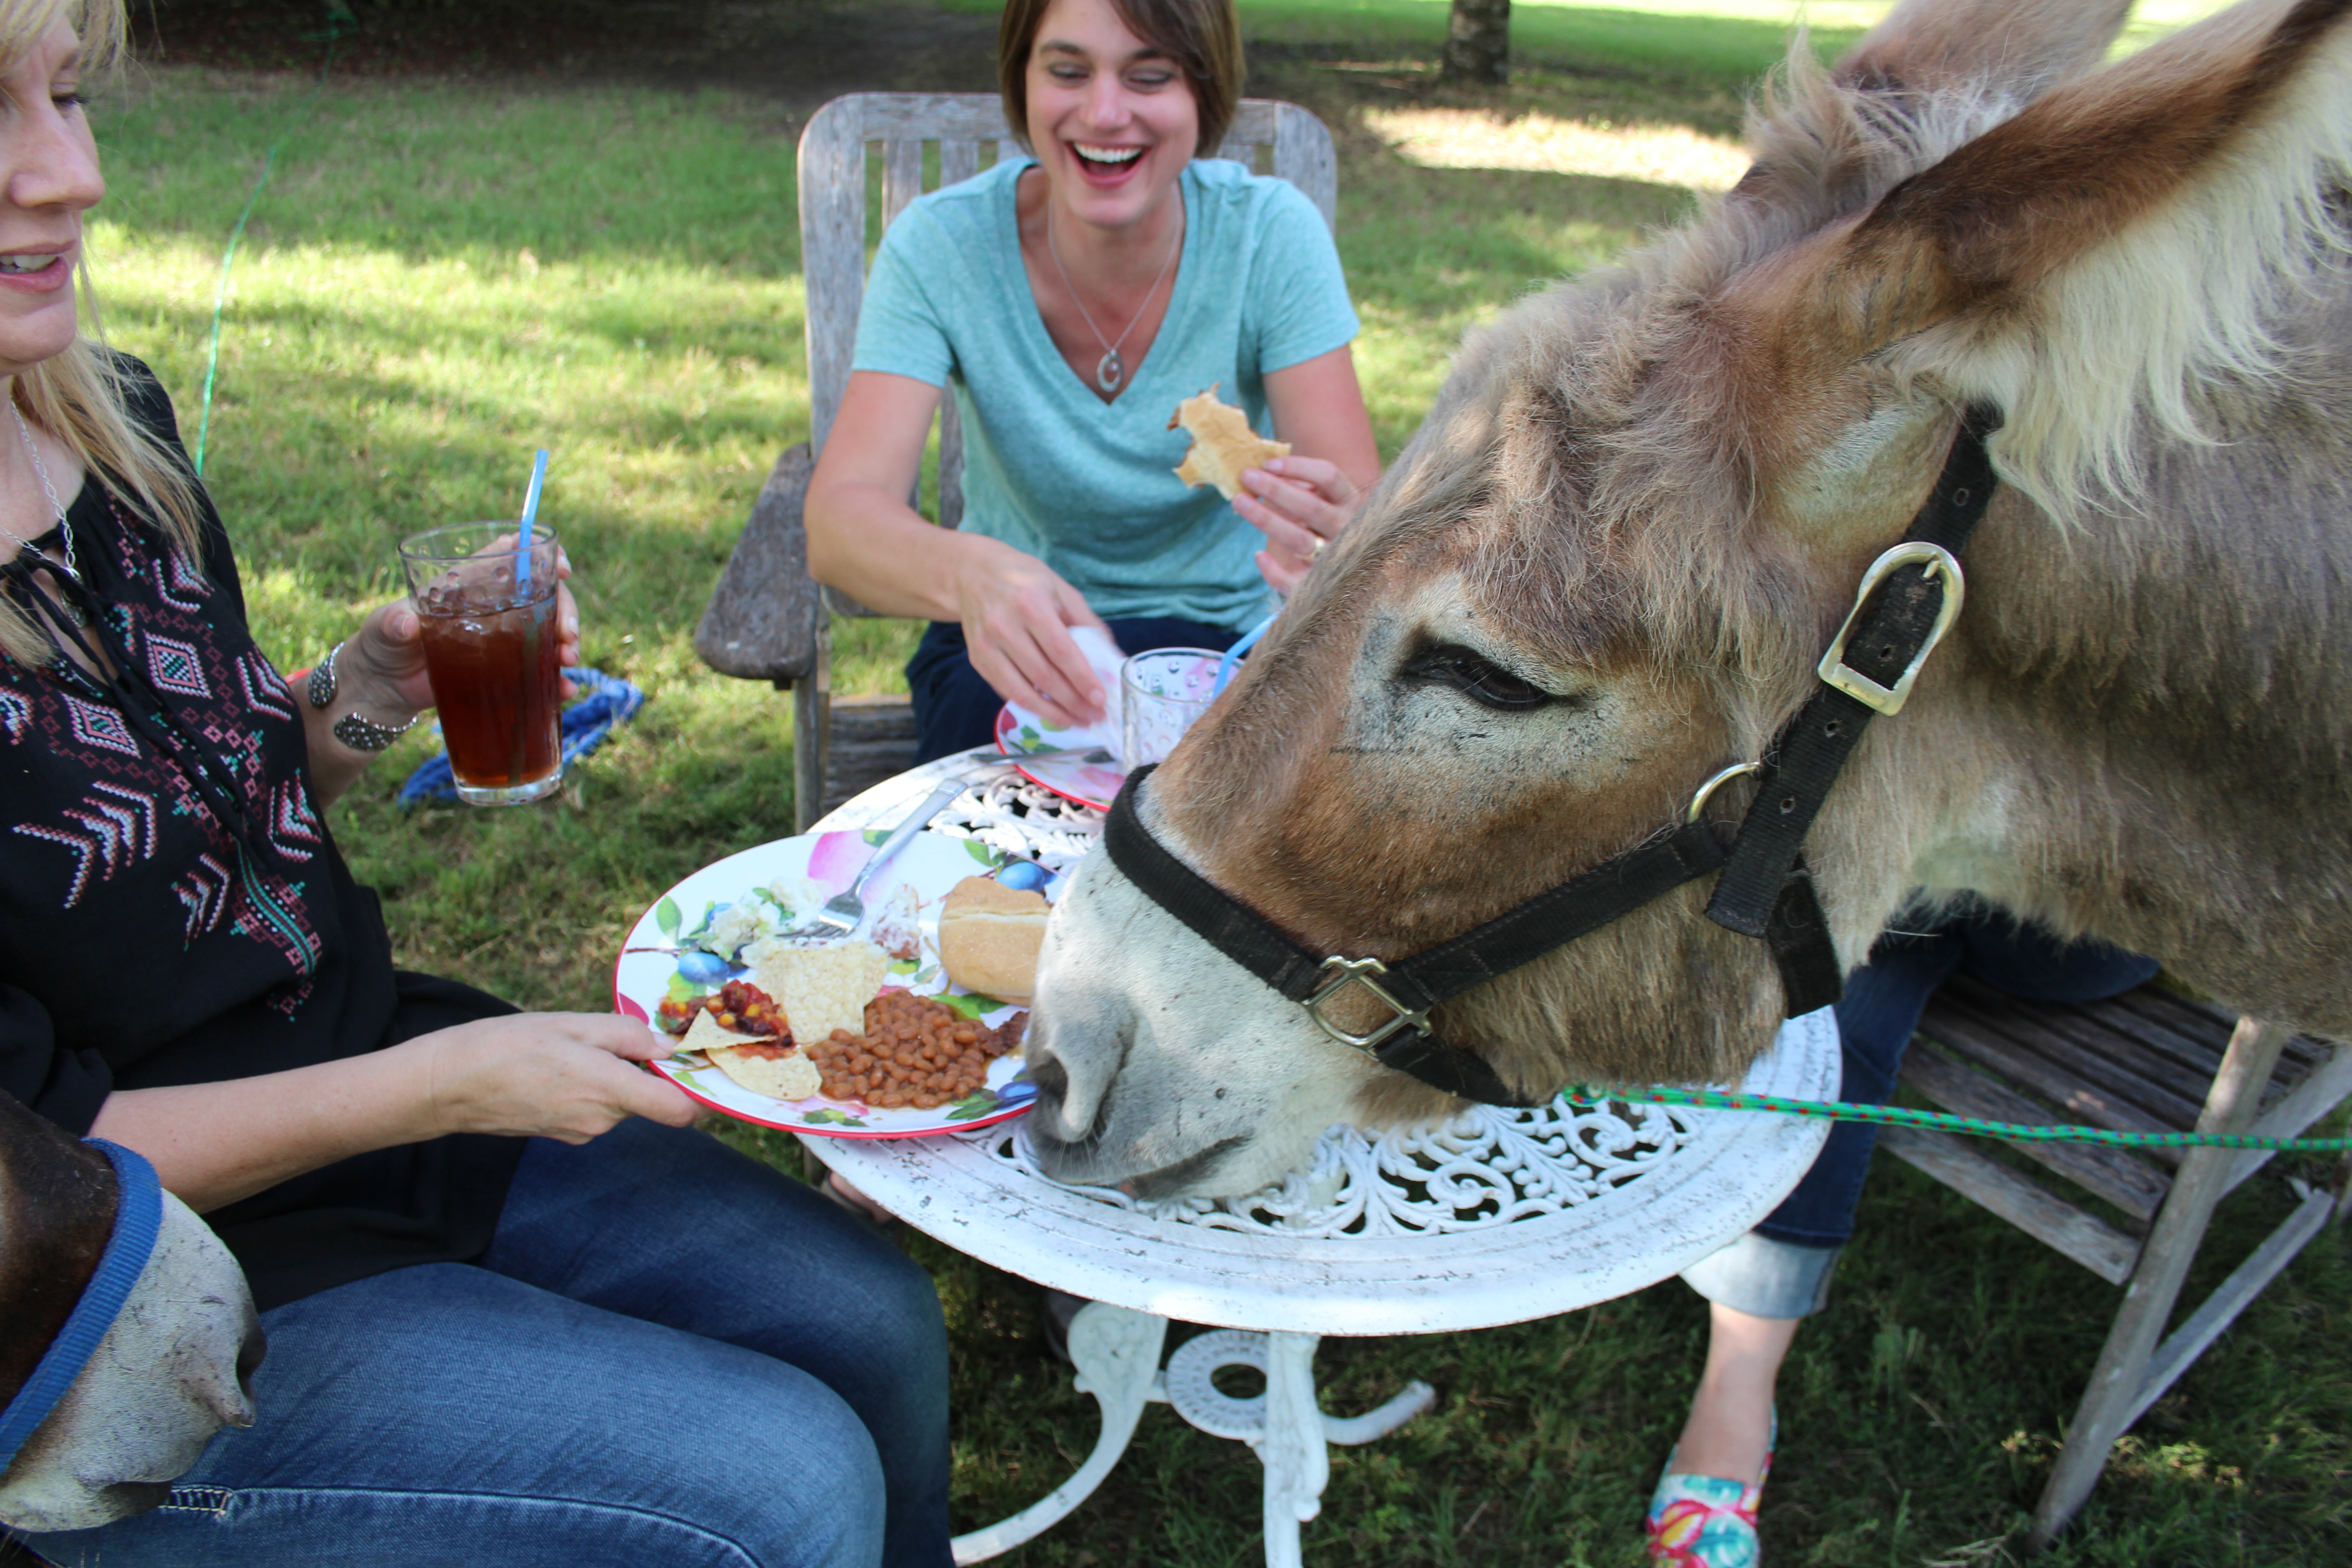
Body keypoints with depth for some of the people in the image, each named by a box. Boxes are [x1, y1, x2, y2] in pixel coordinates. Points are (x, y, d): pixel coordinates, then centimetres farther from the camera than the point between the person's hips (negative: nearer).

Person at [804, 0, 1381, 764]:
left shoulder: (1272, 232, -13)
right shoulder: (941, 244, -14)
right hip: (1017, 643, 0)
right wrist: (966, 572, -49)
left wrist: (1339, 539, -46)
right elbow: (837, 521, -25)